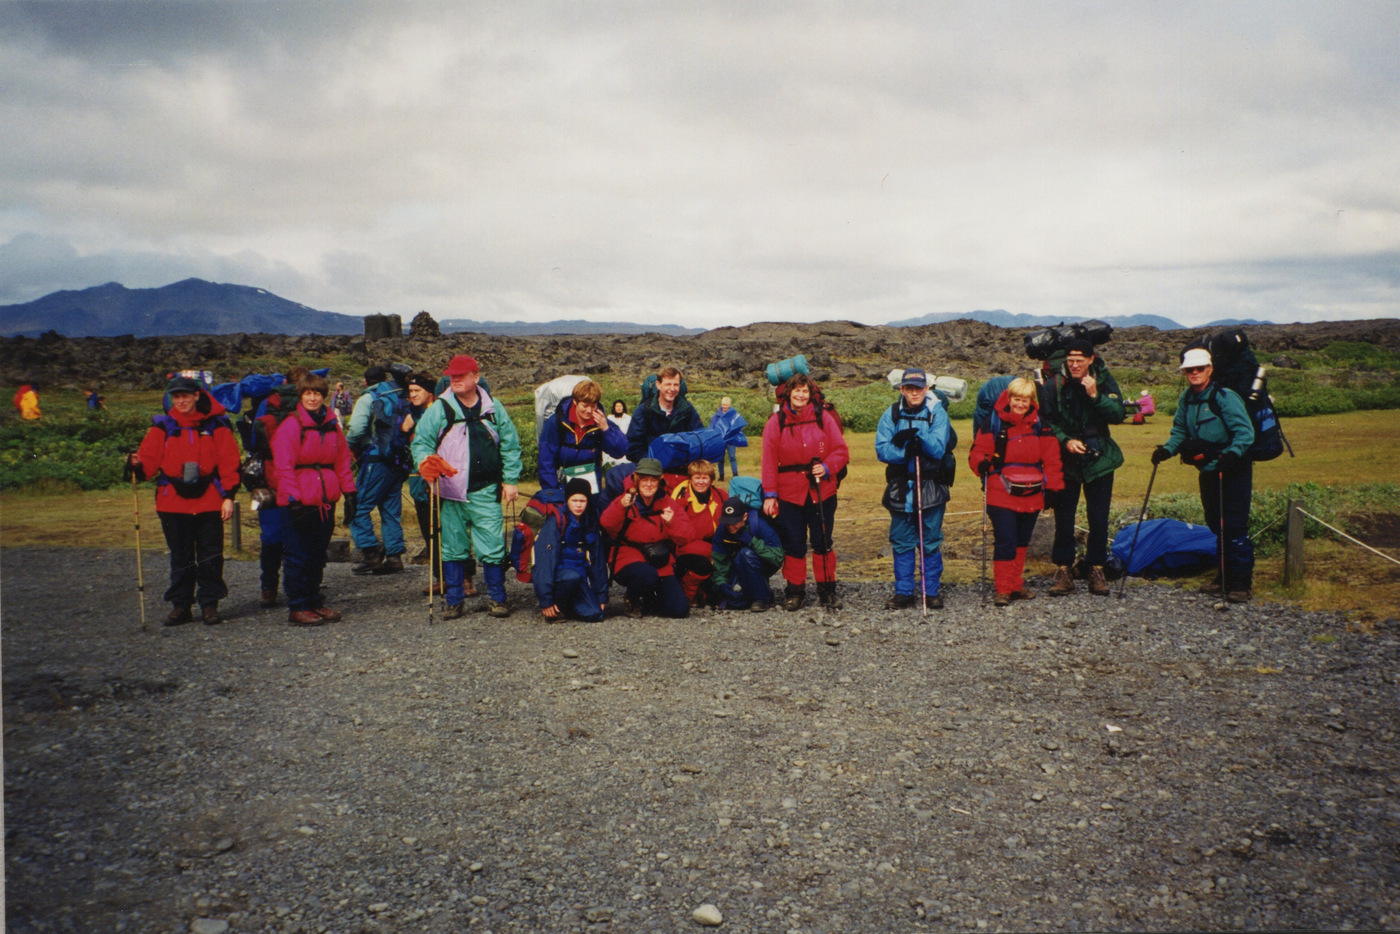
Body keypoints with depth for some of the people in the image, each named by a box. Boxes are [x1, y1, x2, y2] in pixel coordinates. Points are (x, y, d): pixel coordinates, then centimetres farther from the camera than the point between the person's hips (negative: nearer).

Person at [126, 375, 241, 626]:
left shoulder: (215, 426, 3)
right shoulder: (162, 427, 7)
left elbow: (229, 462, 1)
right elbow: (149, 460, 1)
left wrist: (228, 496, -5)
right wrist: (137, 465, -23)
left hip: (208, 502, -1)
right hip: (173, 502, 1)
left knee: (210, 556, 2)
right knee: (180, 558, 9)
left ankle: (210, 605, 13)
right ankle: (180, 605, 18)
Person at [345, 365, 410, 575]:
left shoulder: (368, 399, -4)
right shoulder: (403, 399, 14)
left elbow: (356, 429, -15)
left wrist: (349, 447, 2)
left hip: (376, 459, -6)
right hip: (399, 462, 7)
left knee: (359, 507, 0)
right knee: (391, 510, 11)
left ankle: (370, 554, -6)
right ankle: (394, 556, 8)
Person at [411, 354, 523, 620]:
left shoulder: (493, 408, 6)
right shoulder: (439, 409, 2)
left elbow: (510, 445, 11)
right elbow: (420, 442, 0)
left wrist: (510, 480, 6)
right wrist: (426, 463, -21)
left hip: (485, 492, 0)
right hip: (450, 492, 0)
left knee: (492, 545, -3)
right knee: (453, 547, 7)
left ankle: (497, 598, 12)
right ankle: (455, 601, 18)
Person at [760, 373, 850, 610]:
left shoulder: (823, 417, 2)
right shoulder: (776, 422, 1)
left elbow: (841, 451, 3)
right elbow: (769, 461, 1)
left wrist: (827, 467, -15)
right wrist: (769, 494, -4)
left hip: (822, 492, 0)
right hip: (789, 494, 0)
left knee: (822, 543, 6)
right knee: (793, 545, 4)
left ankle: (827, 589, 18)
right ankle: (795, 591, 16)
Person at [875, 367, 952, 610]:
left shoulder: (937, 413, -1)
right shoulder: (890, 415, 3)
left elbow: (938, 449, -11)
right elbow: (881, 450, -6)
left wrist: (919, 435, -26)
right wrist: (905, 451, -22)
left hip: (931, 487, -1)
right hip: (900, 487, 1)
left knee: (931, 542, 4)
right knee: (902, 543, 6)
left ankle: (932, 592, 14)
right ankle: (904, 592, 15)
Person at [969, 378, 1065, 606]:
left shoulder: (1039, 425, 7)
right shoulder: (995, 423, -1)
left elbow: (1051, 458, 9)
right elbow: (978, 451, -1)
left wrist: (1052, 486, 3)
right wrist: (982, 463, -22)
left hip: (1032, 495, 4)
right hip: (1001, 495, -4)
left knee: (1022, 542, 13)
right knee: (1005, 542, -9)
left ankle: (1016, 585, 25)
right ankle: (1003, 589, -2)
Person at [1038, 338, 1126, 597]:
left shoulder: (1104, 380, -2)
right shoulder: (1053, 384, -6)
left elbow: (1118, 415, -10)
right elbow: (1046, 422, -2)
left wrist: (1096, 395, -23)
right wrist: (1065, 441, -17)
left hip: (1098, 459, 1)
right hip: (1066, 460, -1)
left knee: (1098, 517, 4)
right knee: (1063, 517, 1)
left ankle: (1096, 569, 17)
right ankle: (1063, 570, 12)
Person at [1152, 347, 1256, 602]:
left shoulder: (1225, 397, -14)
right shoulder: (1186, 400, 8)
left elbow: (1245, 432, -19)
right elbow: (1179, 431, 15)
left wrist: (1232, 453, -34)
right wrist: (1167, 449, -2)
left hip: (1232, 471, -7)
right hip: (1207, 471, 7)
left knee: (1234, 527, -7)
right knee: (1216, 525, 14)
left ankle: (1241, 583, 0)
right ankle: (1224, 577, 26)